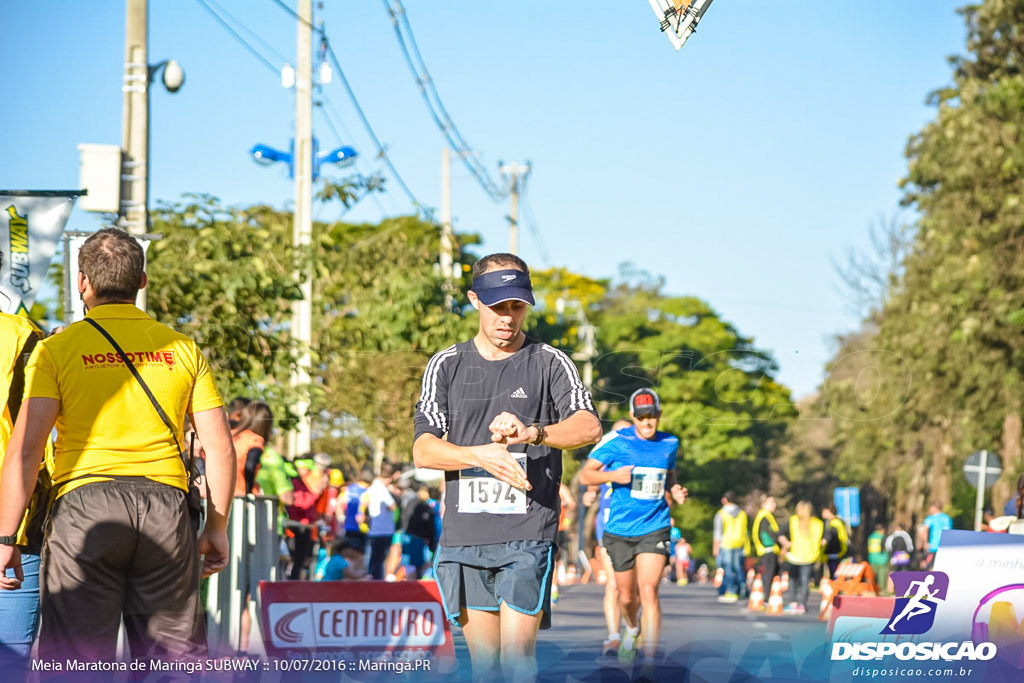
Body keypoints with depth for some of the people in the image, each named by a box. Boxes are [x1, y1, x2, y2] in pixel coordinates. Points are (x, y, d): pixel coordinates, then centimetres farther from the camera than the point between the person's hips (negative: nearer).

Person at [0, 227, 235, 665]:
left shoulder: (56, 350, 1)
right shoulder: (182, 349, 10)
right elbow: (219, 446, 8)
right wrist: (217, 527, 17)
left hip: (85, 502, -3)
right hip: (166, 507, 3)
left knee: (75, 661, -1)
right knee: (175, 660, 8)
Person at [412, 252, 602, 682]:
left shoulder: (549, 363, 4)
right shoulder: (446, 366, 11)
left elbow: (588, 426, -13)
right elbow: (422, 449, 1)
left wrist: (531, 433, -32)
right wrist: (481, 456, -18)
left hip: (528, 535, -3)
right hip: (463, 532, 3)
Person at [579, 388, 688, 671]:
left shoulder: (669, 444, 5)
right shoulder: (617, 443, -6)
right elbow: (585, 475, -3)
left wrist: (674, 493, 3)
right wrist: (612, 475, -22)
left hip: (655, 528, 0)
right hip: (620, 530, 0)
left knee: (648, 591, -16)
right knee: (627, 597, 11)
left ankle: (650, 660, -17)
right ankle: (632, 629, 47)